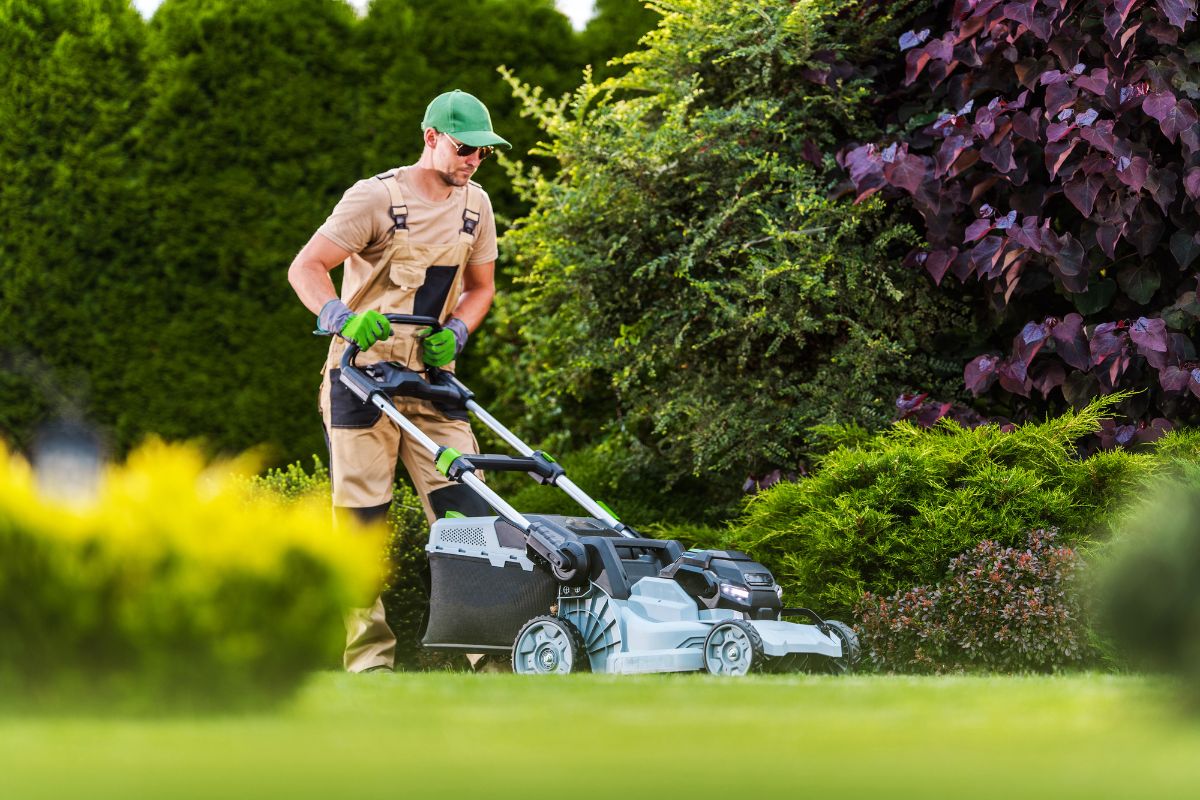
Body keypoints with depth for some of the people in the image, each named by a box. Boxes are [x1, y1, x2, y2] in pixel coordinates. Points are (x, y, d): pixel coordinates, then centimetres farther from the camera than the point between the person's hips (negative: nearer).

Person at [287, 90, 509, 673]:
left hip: (431, 378, 5)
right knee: (362, 518, -4)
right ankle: (368, 656, 0)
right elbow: (305, 267, -15)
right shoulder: (375, 198, -10)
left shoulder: (474, 207, 9)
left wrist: (455, 333, -1)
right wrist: (344, 318, -33)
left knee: (465, 508, -6)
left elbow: (480, 286, 20)